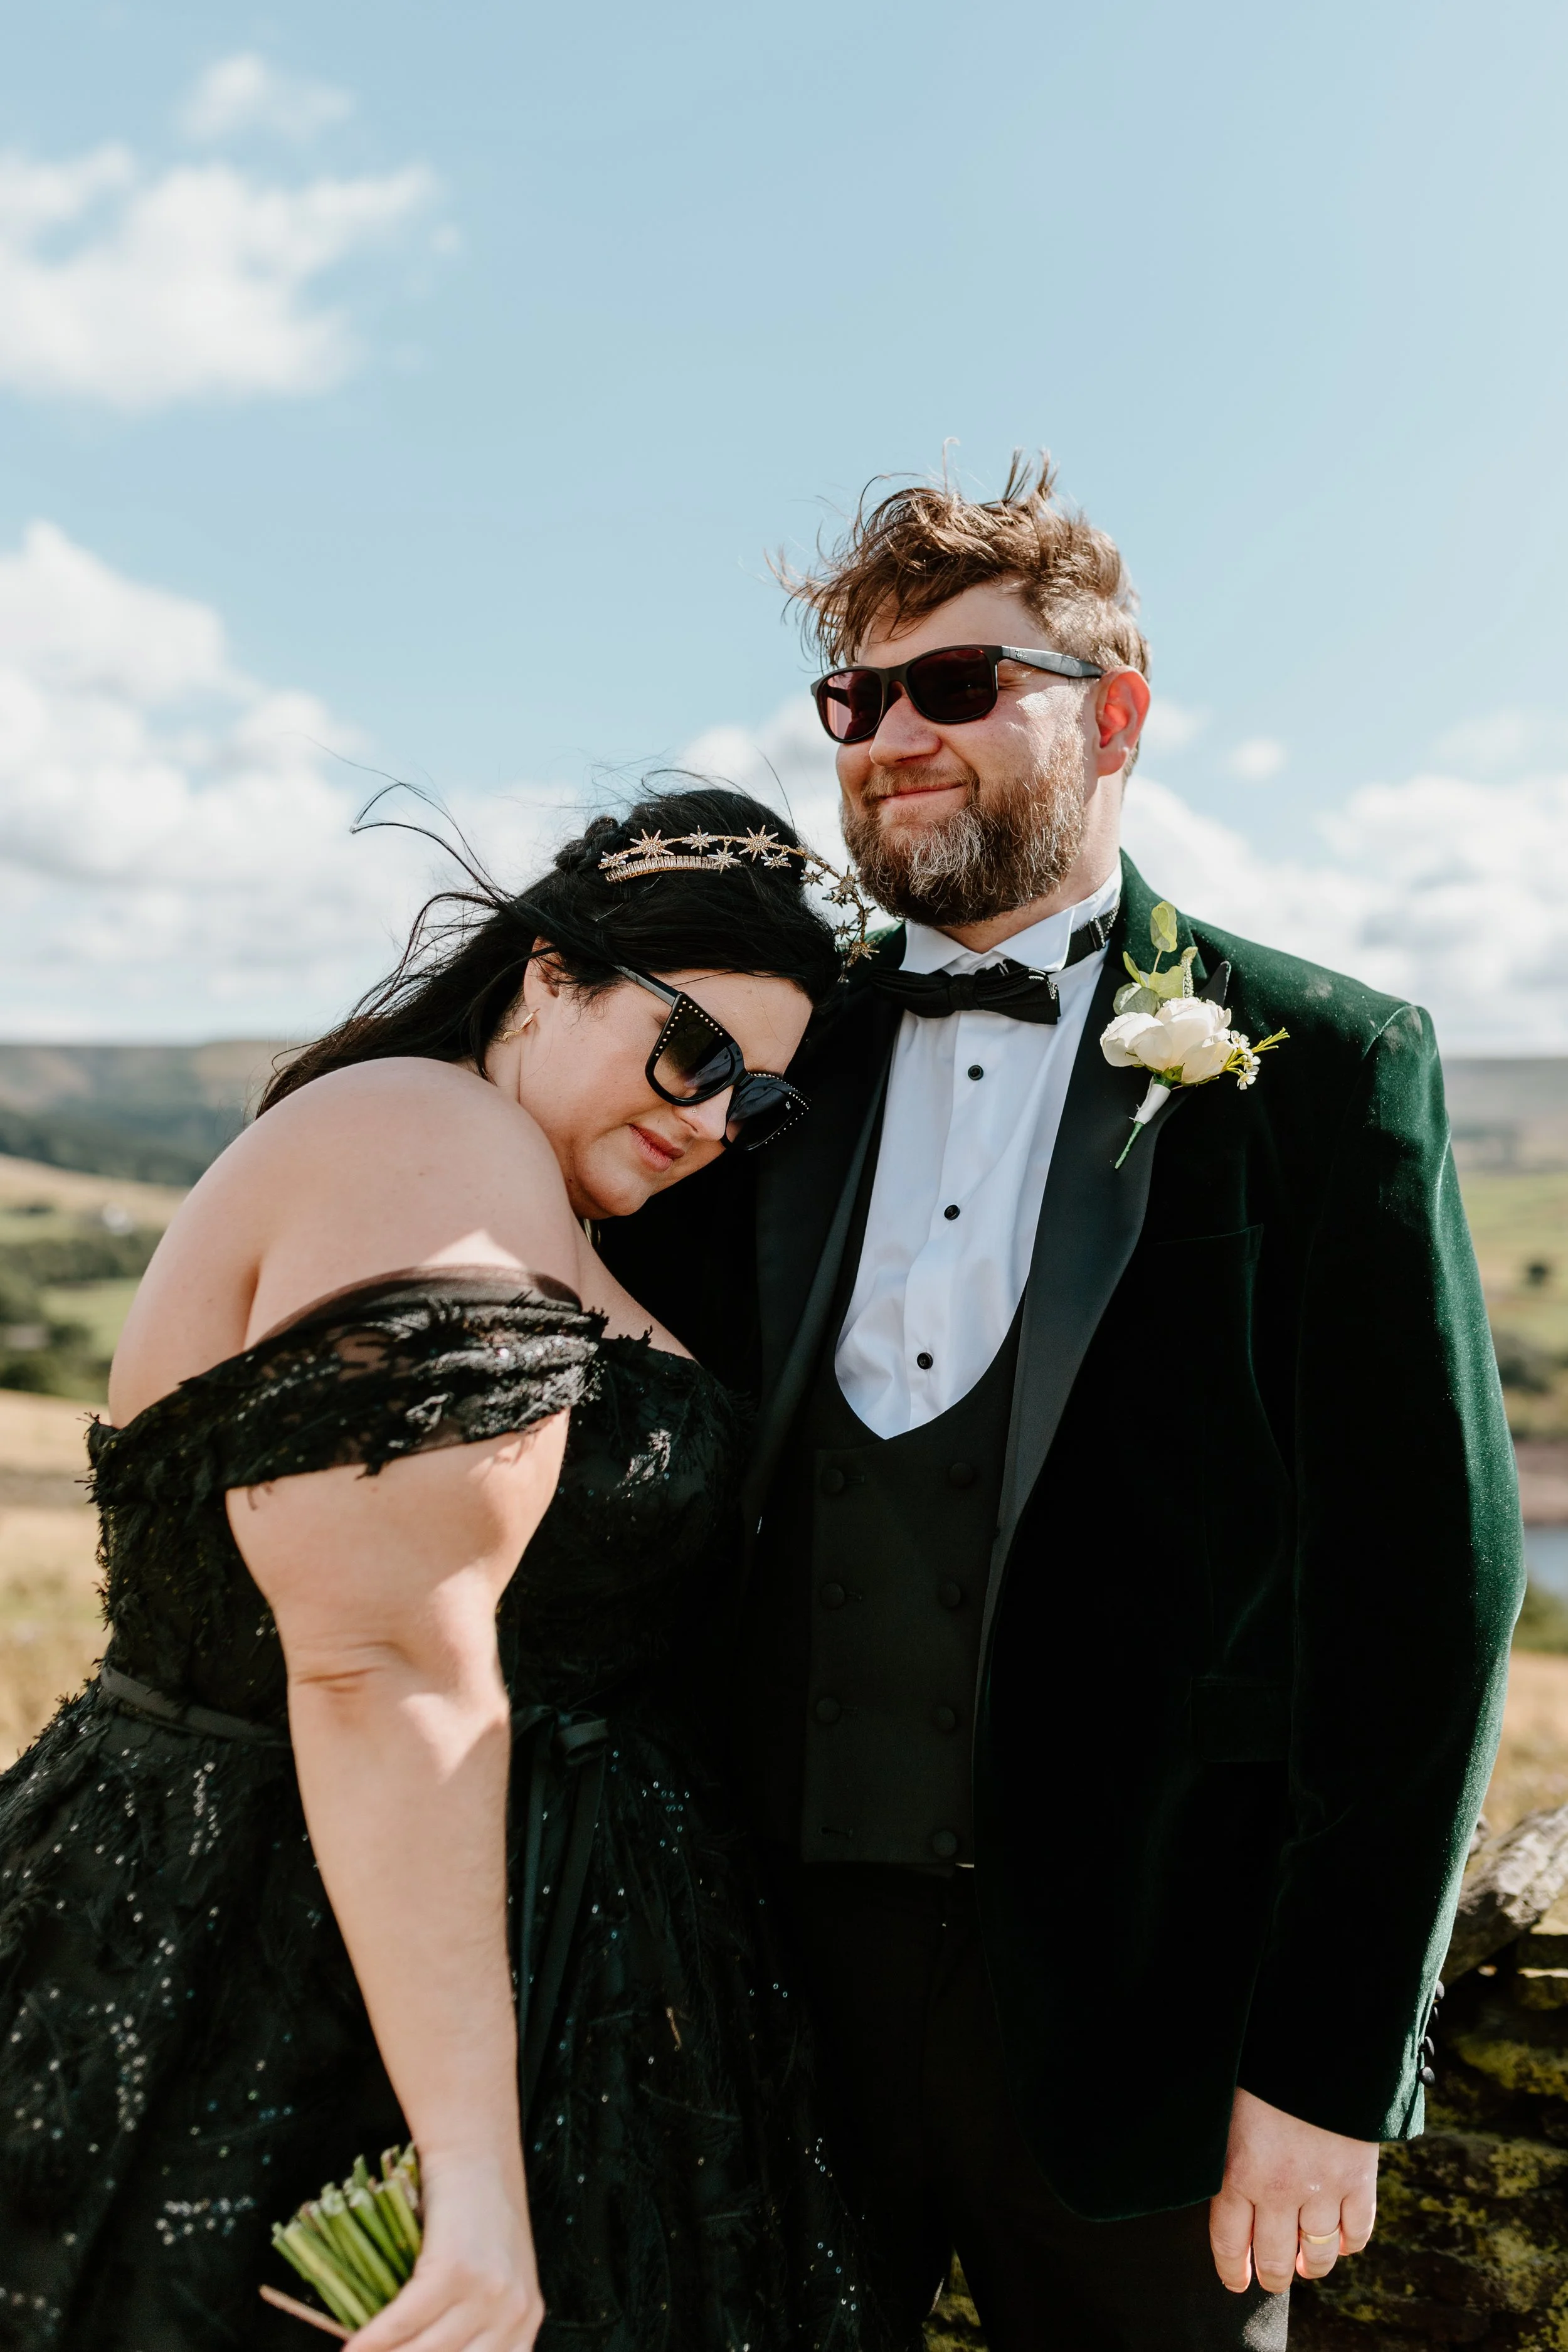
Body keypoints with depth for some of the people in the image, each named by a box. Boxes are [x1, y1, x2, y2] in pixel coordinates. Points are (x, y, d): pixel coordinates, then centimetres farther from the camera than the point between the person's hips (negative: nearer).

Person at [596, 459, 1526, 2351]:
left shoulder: (1320, 1070, -5)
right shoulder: (785, 1058, 6)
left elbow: (1422, 1585, -9)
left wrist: (1332, 2059, -10)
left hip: (1130, 1986, -3)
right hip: (786, 1962, 4)